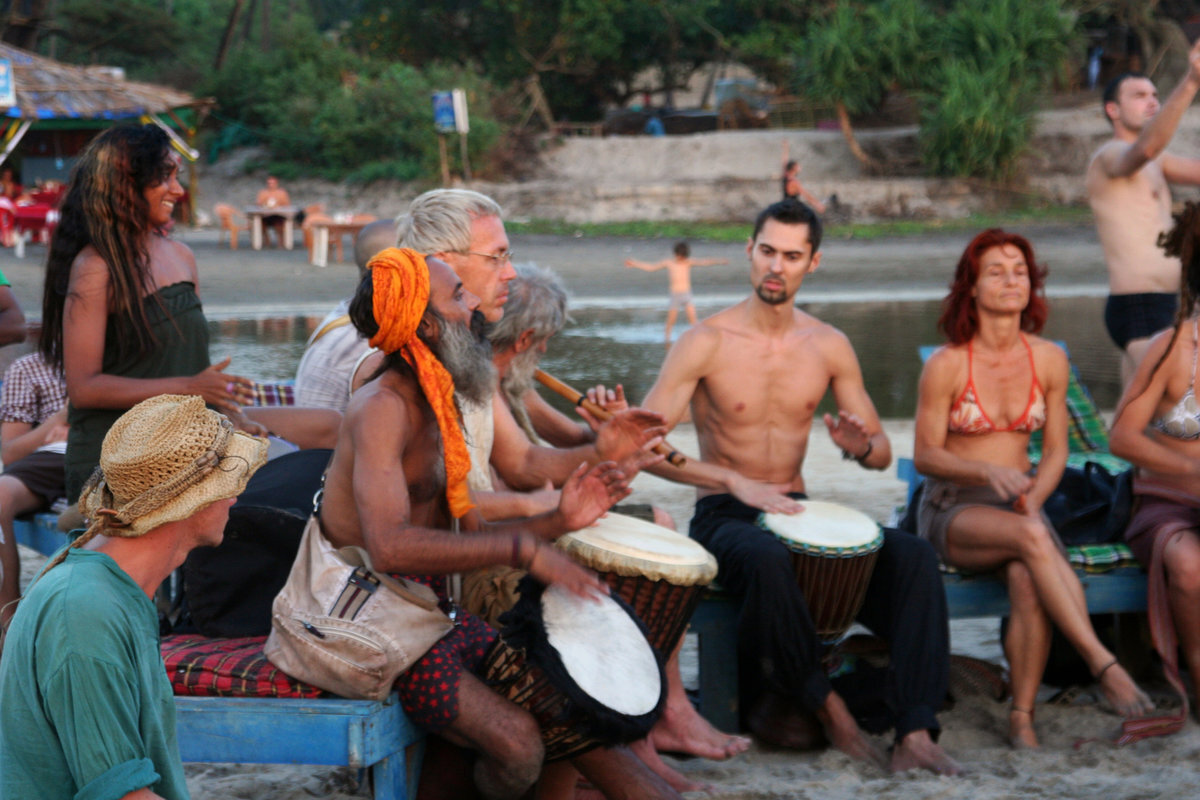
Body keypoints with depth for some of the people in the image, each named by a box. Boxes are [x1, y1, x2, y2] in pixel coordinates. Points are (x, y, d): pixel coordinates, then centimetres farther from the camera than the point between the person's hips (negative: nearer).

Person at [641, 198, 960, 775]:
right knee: (768, 559, -41)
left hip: (796, 511, 4)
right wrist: (736, 481, -26)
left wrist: (861, 447, -15)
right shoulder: (706, 343, -8)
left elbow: (883, 452, 11)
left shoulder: (829, 347, 6)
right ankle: (825, 705, -20)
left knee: (914, 557, -22)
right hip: (723, 515, -4)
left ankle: (914, 733, -28)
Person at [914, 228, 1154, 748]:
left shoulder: (1049, 360, 2)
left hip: (1018, 506, 3)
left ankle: (1022, 717, -23)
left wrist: (1033, 500, -12)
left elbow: (1055, 452, 7)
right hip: (952, 512, -3)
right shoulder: (947, 365, -9)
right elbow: (925, 455, -5)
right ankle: (1104, 666, -36)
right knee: (1032, 538, -35)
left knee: (1028, 581, -32)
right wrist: (988, 471, -21)